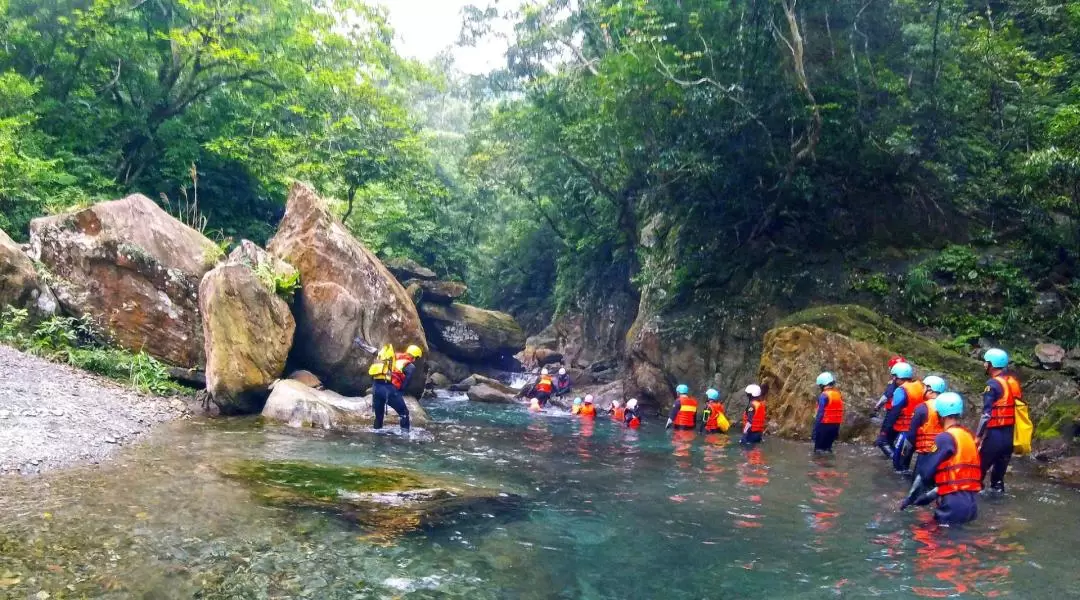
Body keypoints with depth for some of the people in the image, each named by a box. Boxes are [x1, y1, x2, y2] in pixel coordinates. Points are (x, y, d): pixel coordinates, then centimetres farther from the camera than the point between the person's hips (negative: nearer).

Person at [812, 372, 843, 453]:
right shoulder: (838, 395, 9)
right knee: (828, 447, 17)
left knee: (819, 449, -2)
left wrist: (814, 430, -14)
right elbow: (840, 412, 13)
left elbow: (820, 414, -17)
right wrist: (837, 431, 20)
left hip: (825, 425, -7)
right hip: (835, 425, 7)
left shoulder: (824, 396, -14)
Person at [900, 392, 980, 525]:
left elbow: (925, 471, -7)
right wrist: (927, 496, 22)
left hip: (955, 505, -8)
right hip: (971, 504, 8)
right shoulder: (969, 436, 13)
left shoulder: (946, 438, -11)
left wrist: (910, 498, 6)